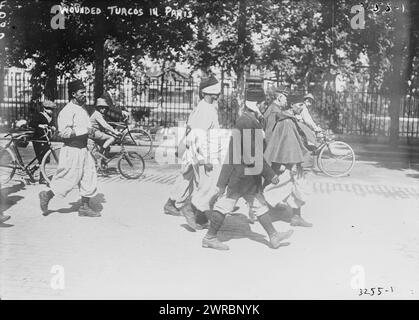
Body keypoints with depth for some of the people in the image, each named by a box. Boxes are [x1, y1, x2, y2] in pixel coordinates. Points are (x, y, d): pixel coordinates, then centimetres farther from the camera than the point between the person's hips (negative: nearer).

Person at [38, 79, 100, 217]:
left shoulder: (82, 109, 14)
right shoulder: (67, 111, -16)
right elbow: (64, 132, -24)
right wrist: (84, 129, -21)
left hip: (83, 149, 9)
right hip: (72, 150, -9)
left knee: (89, 177, 7)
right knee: (69, 179, -1)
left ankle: (85, 207, 16)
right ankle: (47, 195, 21)